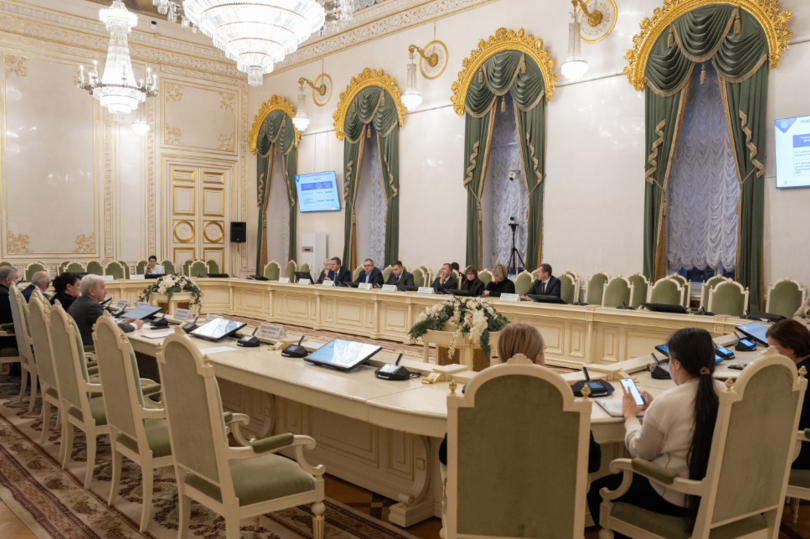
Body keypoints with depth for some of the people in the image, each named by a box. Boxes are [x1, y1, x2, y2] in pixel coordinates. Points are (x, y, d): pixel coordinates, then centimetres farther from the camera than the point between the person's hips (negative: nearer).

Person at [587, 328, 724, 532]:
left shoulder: (667, 402, -25)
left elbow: (640, 452, -10)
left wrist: (630, 416, 5)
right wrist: (653, 409, 16)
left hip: (674, 500, -8)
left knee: (596, 491, 11)